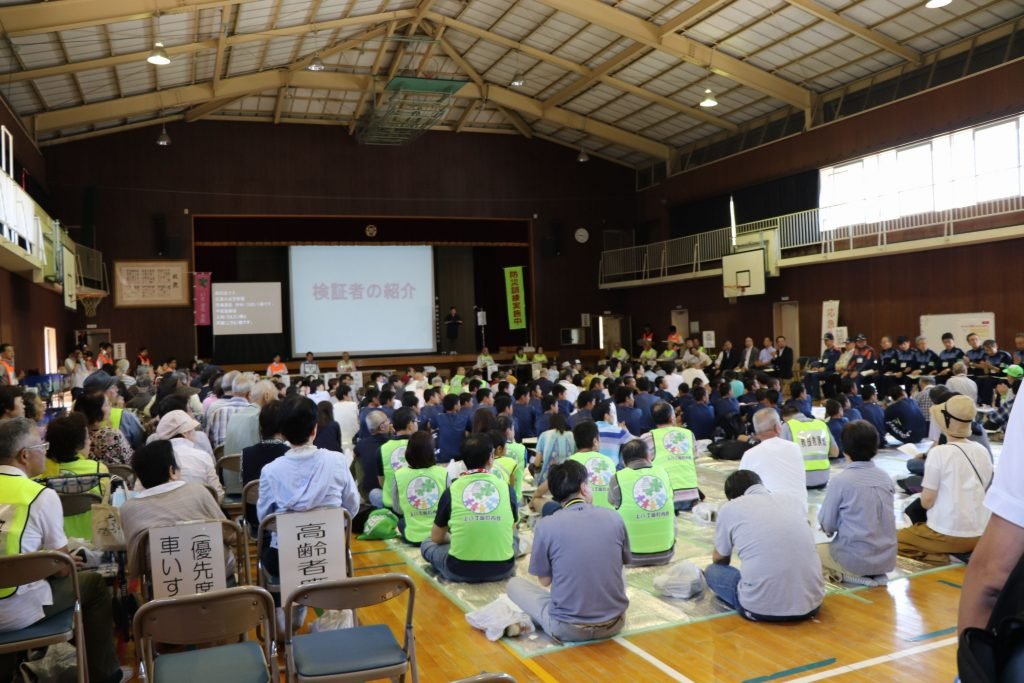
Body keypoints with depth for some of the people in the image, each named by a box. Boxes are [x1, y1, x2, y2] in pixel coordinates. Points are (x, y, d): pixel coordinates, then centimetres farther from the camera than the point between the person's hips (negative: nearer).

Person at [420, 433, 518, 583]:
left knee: (427, 544, 25)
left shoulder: (451, 490, -2)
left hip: (461, 571, -2)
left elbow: (436, 538, 12)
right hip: (502, 569, 2)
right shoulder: (505, 487, 0)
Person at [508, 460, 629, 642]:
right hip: (614, 624, 2)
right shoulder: (614, 518, -3)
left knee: (514, 583, 18)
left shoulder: (546, 525, -11)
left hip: (567, 628, -2)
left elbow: (544, 580, 0)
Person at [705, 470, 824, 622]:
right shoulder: (789, 500, 18)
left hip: (762, 608, -5)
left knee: (712, 572, 22)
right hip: (810, 604, 5)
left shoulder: (730, 508, 5)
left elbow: (719, 560, 22)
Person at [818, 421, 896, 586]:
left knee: (816, 551, 21)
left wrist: (832, 527, 15)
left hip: (856, 560, -6)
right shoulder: (886, 478, 2)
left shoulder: (840, 480, -15)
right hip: (887, 559, 6)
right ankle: (877, 574, 9)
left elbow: (827, 525, -7)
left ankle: (853, 575, -1)